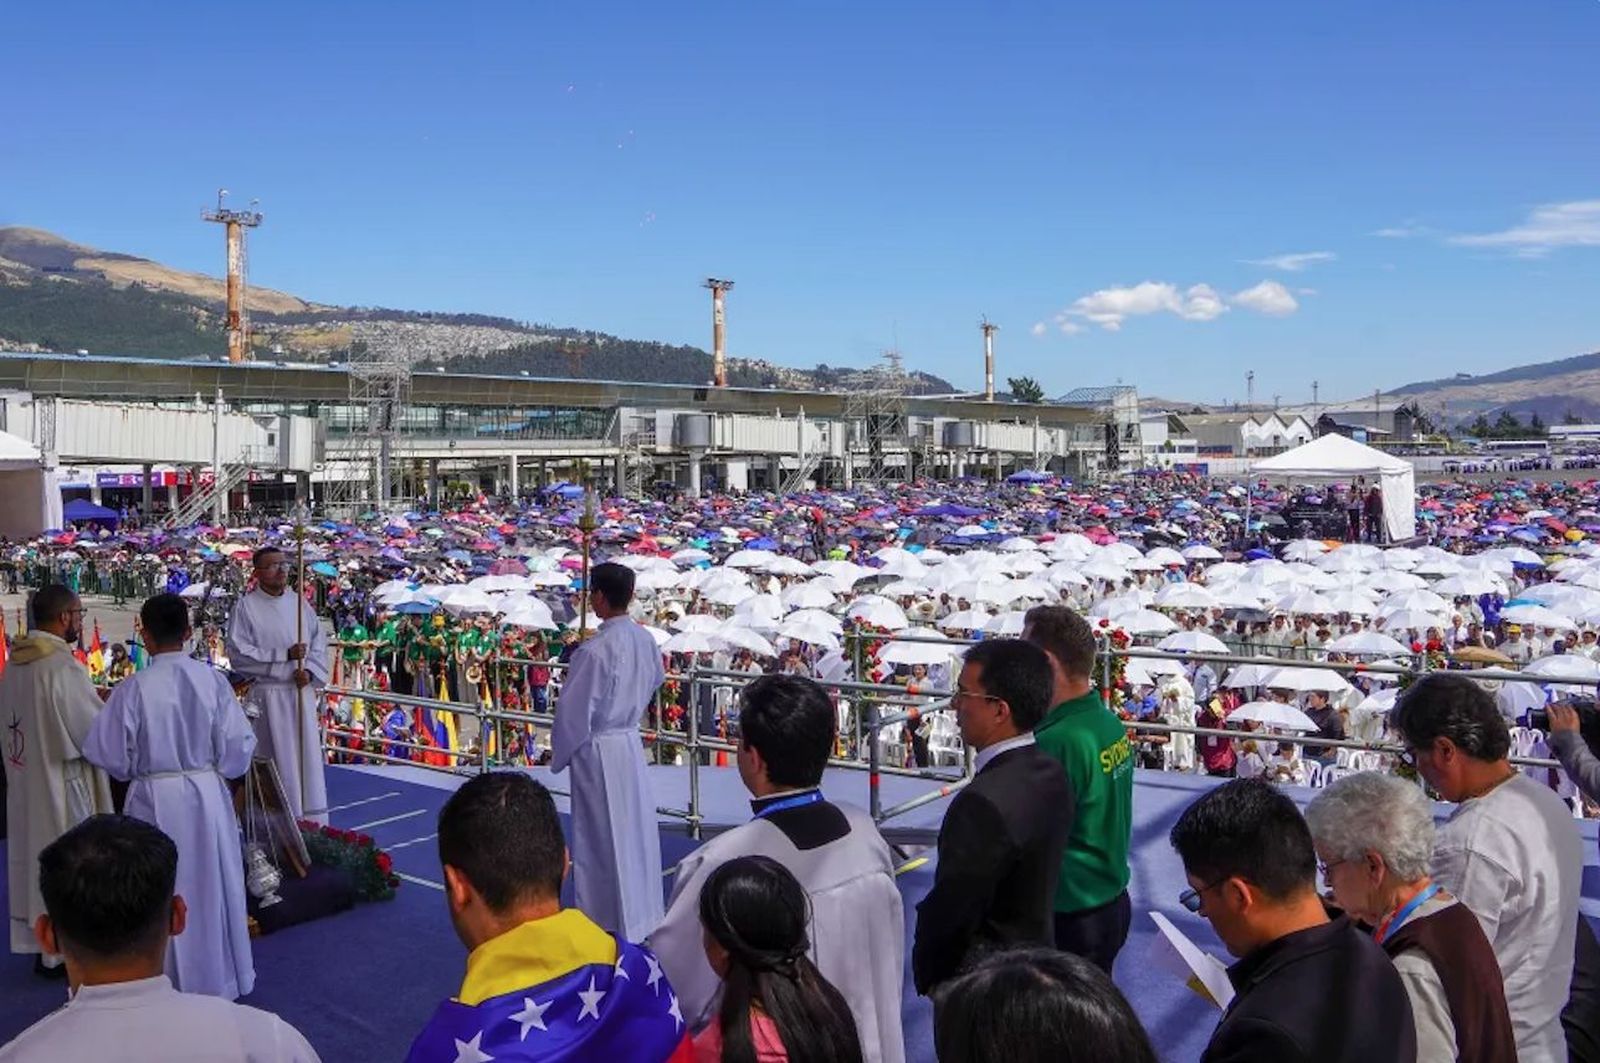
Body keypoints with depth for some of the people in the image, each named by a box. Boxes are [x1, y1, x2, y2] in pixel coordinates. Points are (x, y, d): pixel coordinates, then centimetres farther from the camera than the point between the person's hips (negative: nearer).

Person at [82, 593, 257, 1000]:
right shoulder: (213, 680, -11)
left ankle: (172, 982, 24)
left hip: (155, 800, -2)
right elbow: (238, 745, -7)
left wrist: (139, 768, 13)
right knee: (212, 886, 17)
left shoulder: (133, 688, -16)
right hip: (208, 796, 2)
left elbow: (109, 754, -8)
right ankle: (221, 977, 30)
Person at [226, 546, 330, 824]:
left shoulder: (300, 603, 8)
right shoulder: (246, 607, -5)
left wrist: (310, 671, -7)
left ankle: (312, 822, 13)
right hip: (266, 696, -4)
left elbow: (319, 644, 11)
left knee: (307, 756, 6)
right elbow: (238, 655, -10)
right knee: (275, 762, -2)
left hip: (302, 693, 4)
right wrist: (285, 655, -16)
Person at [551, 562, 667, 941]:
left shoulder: (595, 650, -24)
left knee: (602, 838, 6)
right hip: (632, 742, 7)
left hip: (598, 751, -7)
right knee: (635, 828, 17)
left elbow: (573, 712, -17)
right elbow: (655, 678, 16)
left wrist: (560, 756, -2)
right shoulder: (645, 640, -3)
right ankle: (642, 912, 31)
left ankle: (609, 922, 17)